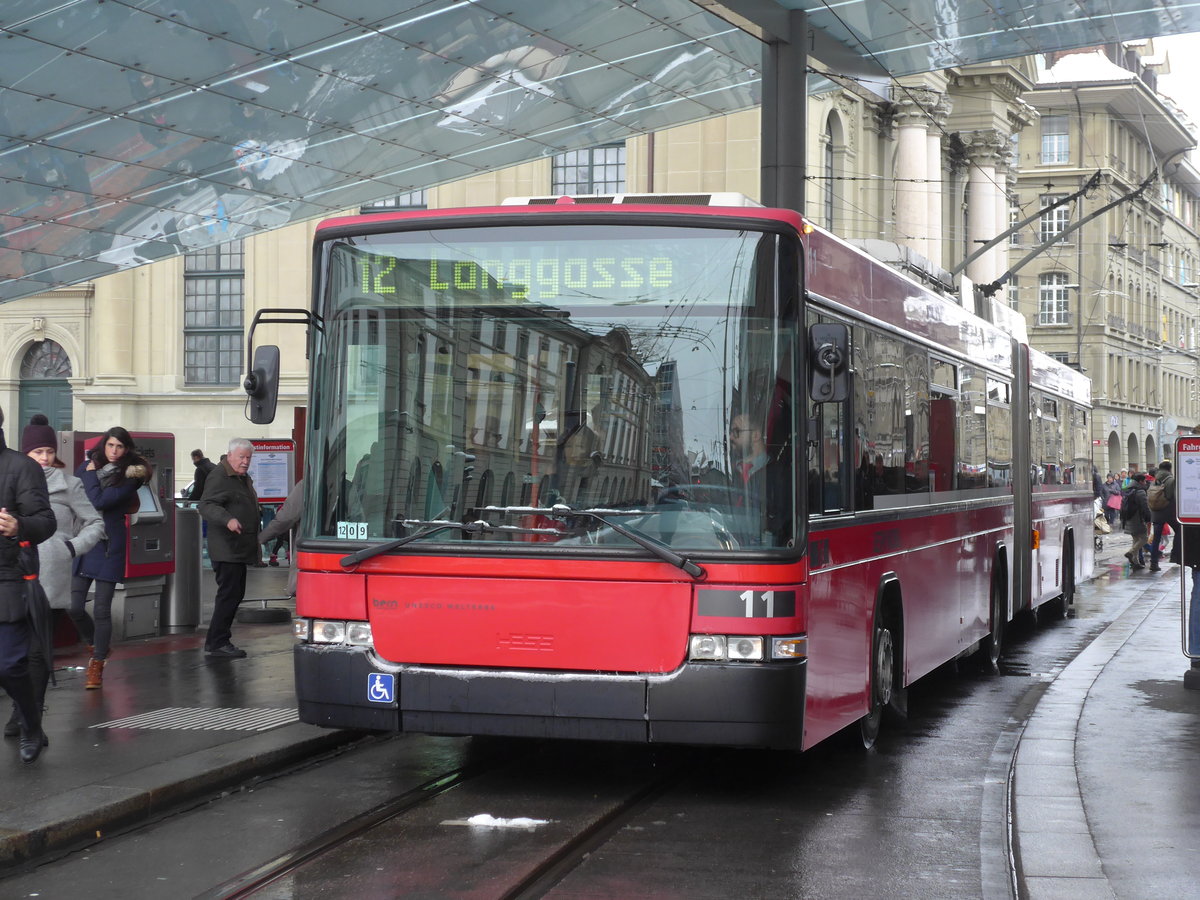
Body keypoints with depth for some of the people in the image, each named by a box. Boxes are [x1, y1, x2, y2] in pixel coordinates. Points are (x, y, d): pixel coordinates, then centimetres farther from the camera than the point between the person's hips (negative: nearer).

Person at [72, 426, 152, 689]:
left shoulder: (129, 476, -5)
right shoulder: (87, 466, 10)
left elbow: (98, 501, -16)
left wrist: (91, 475, -5)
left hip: (109, 547, -4)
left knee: (102, 609, -4)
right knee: (74, 606, 0)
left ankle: (97, 666, 6)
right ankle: (97, 645, 27)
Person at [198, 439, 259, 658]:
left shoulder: (244, 479, 20)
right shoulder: (219, 477, -11)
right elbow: (206, 505, -23)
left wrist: (256, 547, 30)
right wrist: (228, 520, -39)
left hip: (239, 549, 10)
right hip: (226, 549, -10)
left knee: (235, 594, 13)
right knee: (229, 594, -12)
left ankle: (217, 641, 20)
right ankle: (216, 643, -9)